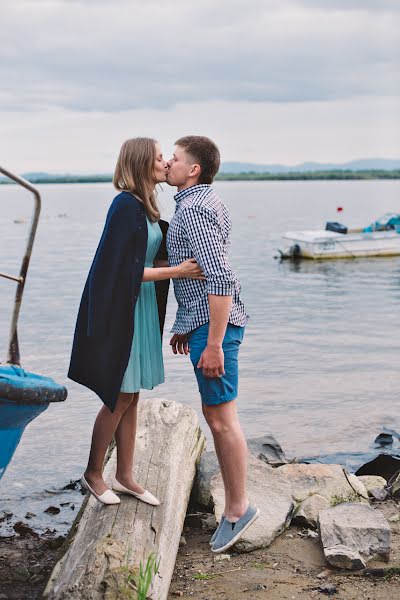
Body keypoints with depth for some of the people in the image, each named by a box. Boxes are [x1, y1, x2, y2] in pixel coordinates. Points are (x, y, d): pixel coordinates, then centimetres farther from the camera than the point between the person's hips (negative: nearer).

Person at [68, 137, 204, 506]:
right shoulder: (126, 206, -17)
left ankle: (125, 476, 24)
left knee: (132, 397, 13)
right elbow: (125, 268, -20)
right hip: (120, 310, -9)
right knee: (120, 398, 1)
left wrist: (186, 263, 2)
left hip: (142, 308, 9)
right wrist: (177, 271, -18)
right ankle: (93, 473, 19)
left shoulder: (145, 207, 10)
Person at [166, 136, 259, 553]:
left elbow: (220, 279, -25)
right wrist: (184, 326, 25)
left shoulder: (193, 209, -17)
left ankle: (238, 507, 8)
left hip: (213, 325, -11)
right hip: (204, 321, 11)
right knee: (215, 414, 14)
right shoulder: (205, 203, 15)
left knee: (221, 418, -3)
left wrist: (214, 343, -24)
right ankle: (235, 504, 23)